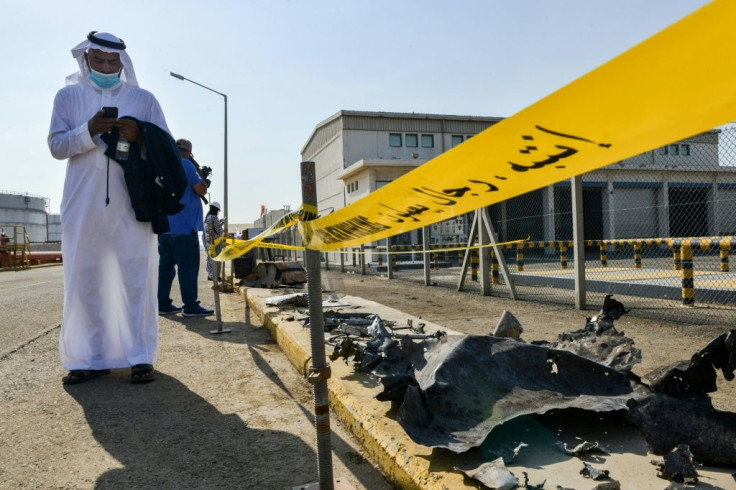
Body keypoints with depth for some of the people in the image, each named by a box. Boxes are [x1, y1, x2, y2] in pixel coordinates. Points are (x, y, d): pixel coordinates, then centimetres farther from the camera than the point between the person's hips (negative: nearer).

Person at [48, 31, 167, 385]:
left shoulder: (143, 99, 12)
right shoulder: (68, 96, 13)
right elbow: (56, 146, 5)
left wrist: (139, 136, -12)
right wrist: (88, 131, -13)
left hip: (132, 203, -1)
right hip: (83, 204, 1)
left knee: (137, 277, -4)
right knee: (85, 278, 1)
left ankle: (140, 356, 2)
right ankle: (90, 359, 9)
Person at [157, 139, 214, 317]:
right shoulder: (185, 164, -7)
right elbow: (201, 190, -9)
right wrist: (201, 175, 9)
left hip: (163, 227, 8)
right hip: (183, 228, -8)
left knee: (165, 265, 10)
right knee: (188, 267, -6)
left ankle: (163, 304, 13)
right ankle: (190, 306, -5)